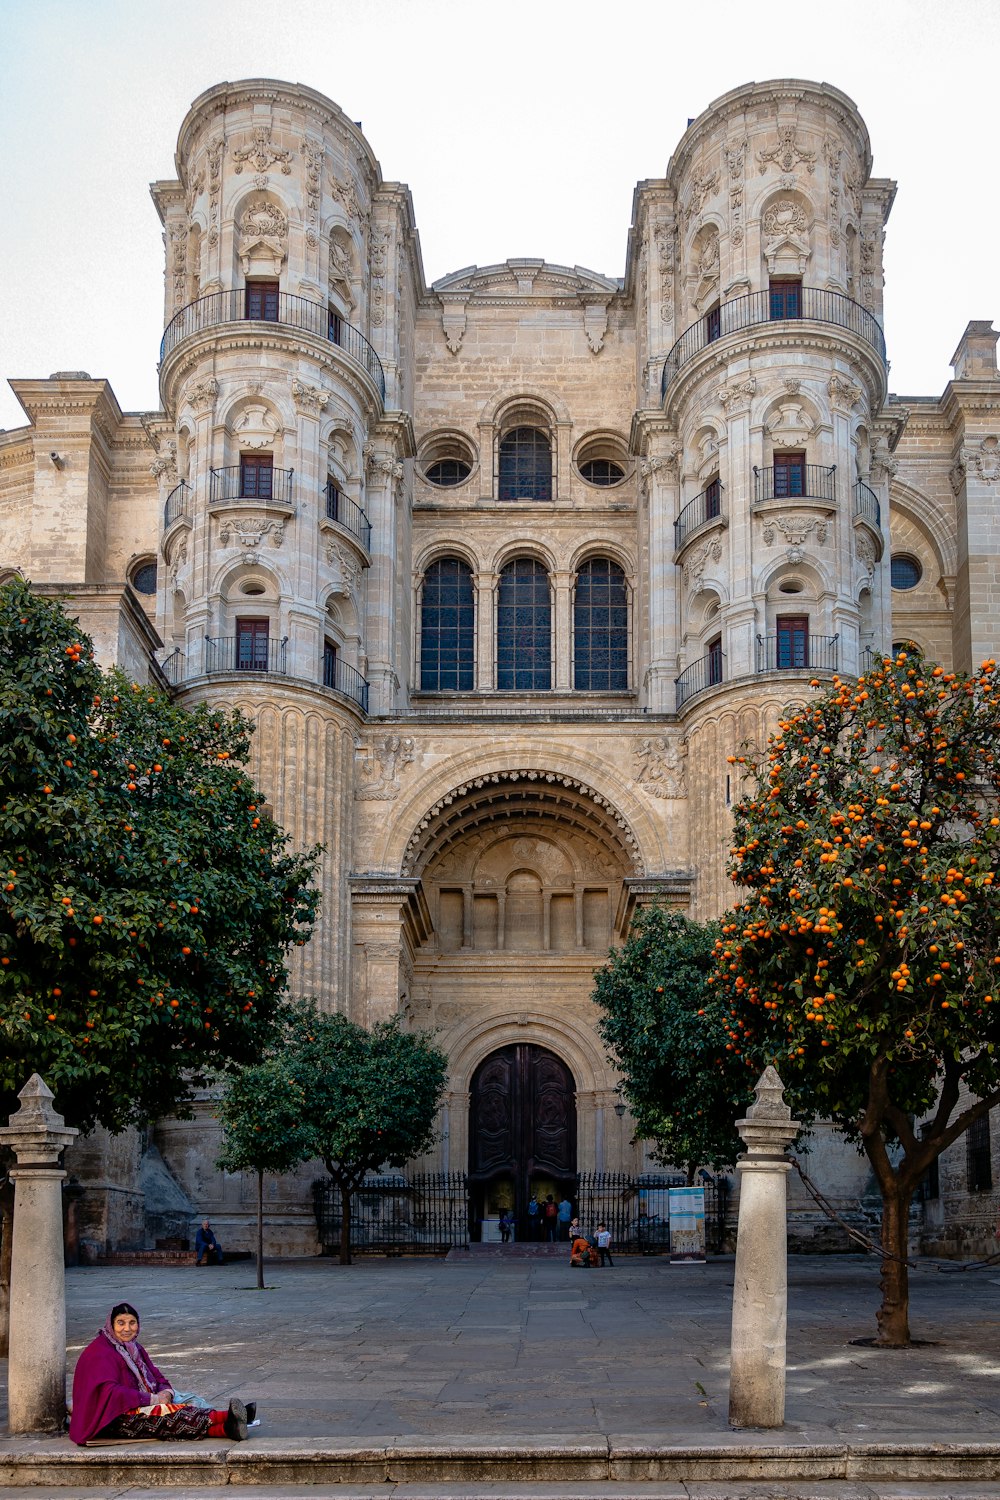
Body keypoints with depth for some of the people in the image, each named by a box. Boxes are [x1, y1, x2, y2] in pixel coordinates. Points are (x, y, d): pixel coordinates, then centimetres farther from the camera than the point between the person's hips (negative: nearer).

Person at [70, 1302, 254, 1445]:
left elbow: (157, 1376, 15)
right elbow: (109, 1392, -22)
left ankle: (227, 1425, -42)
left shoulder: (134, 1347, 18)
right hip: (113, 1420, -8)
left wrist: (166, 1392, -9)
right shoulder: (100, 1352, -10)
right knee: (169, 1414, -31)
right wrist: (151, 1399, -21)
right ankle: (226, 1426, -48)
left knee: (189, 1402, -17)